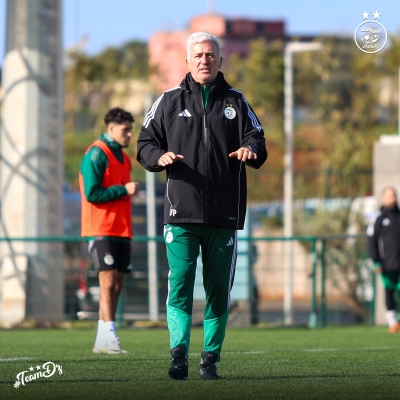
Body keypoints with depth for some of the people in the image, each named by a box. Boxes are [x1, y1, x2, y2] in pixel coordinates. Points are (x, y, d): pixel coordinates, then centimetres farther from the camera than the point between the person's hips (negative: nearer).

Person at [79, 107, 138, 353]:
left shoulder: (123, 157, 19)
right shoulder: (96, 155, -8)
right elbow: (92, 193, -17)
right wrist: (123, 190, -15)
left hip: (121, 231, 8)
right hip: (102, 230, -8)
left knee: (117, 284, 4)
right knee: (108, 282, -14)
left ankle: (104, 341, 7)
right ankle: (108, 337, -18)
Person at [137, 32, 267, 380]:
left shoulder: (236, 102, 12)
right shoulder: (170, 101, 10)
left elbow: (257, 140, 10)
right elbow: (145, 143, 11)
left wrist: (250, 150, -13)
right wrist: (160, 157, -11)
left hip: (224, 214, 1)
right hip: (181, 212, -1)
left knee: (219, 290, 4)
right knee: (179, 286, -12)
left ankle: (211, 358, 10)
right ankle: (179, 354, -15)